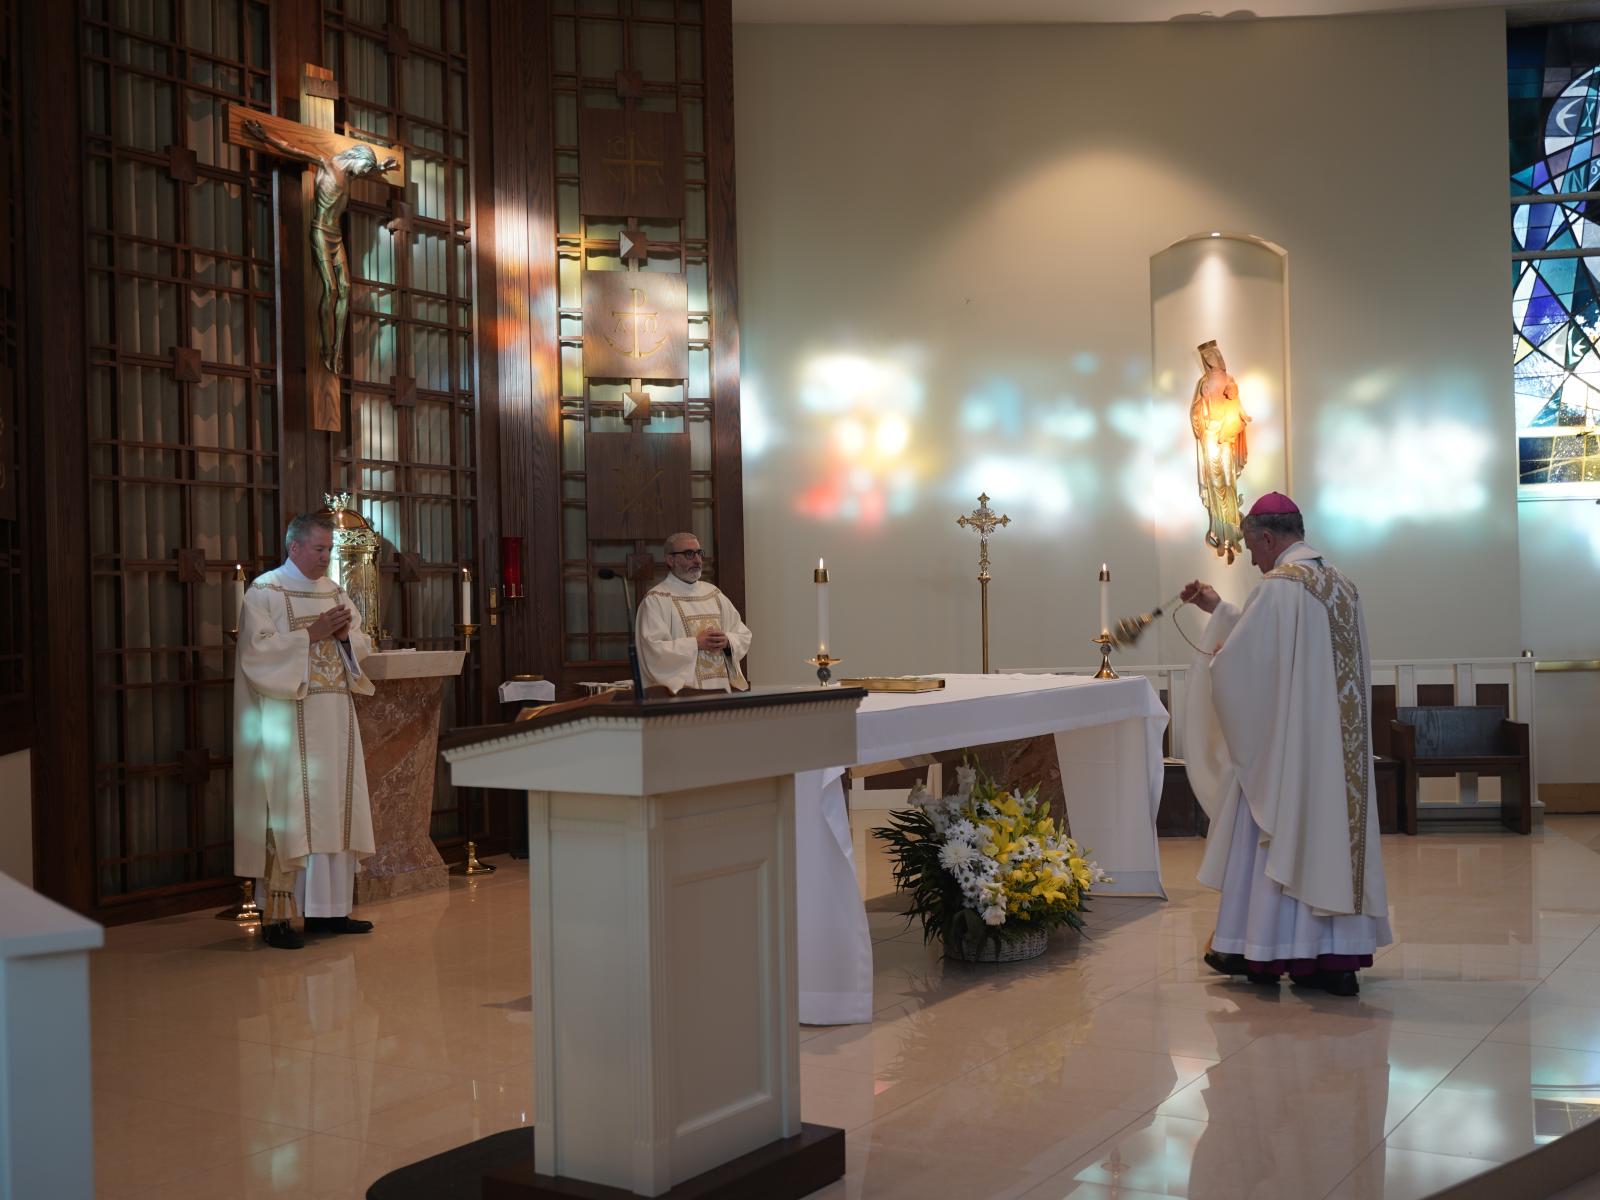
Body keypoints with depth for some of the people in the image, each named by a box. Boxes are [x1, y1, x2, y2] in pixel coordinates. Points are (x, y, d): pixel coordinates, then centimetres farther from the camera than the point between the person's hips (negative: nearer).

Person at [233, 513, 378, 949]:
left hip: (335, 721, 7)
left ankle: (328, 910, 13)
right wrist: (313, 634, -17)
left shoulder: (334, 591, 16)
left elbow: (361, 649, 16)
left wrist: (346, 635, -5)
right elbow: (258, 651, -15)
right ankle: (276, 916, -4)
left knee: (335, 810, 6)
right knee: (287, 814, -9)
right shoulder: (264, 592, -4)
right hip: (287, 724, -7)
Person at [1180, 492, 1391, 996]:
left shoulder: (1280, 585, -16)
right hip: (1338, 743, 8)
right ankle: (1338, 953, 10)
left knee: (1275, 837, 3)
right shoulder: (1341, 585, 13)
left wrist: (1215, 654, 6)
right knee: (1333, 833, 9)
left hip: (1284, 742, -8)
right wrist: (1218, 609, 27)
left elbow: (1242, 661, -16)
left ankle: (1260, 952, 13)